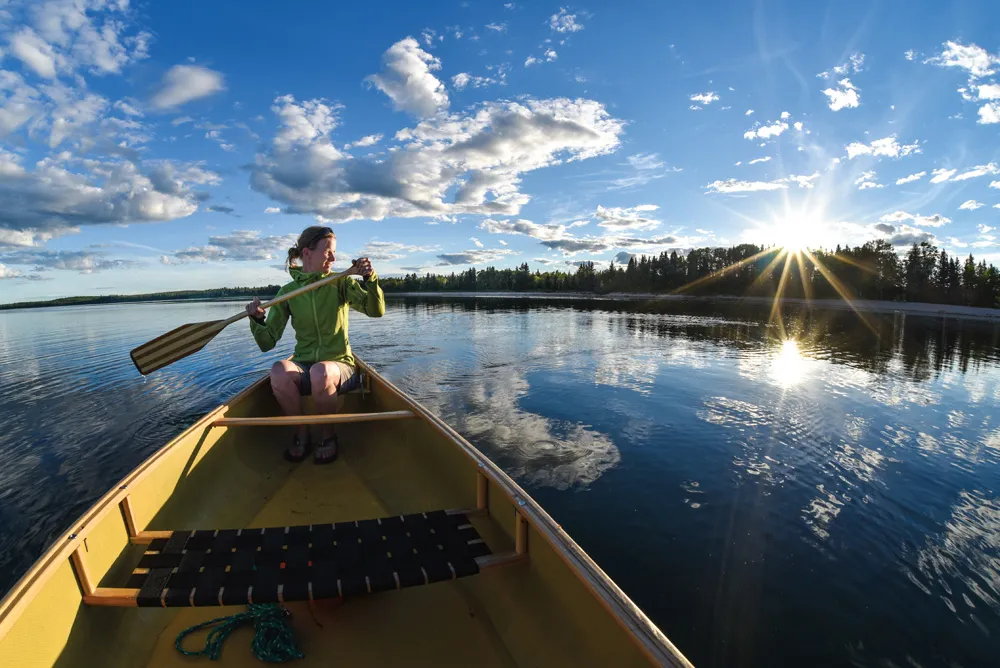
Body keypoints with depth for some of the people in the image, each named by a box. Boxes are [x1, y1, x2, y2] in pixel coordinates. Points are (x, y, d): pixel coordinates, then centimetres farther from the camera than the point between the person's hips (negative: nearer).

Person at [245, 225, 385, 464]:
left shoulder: (341, 283, 2)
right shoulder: (288, 292, 5)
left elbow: (376, 310, -13)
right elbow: (267, 343, 3)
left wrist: (369, 279, -28)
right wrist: (257, 319, -16)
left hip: (339, 366, -2)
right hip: (303, 365, 2)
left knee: (320, 372, -36)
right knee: (279, 371, -31)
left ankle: (328, 435, -8)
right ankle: (302, 433, -6)